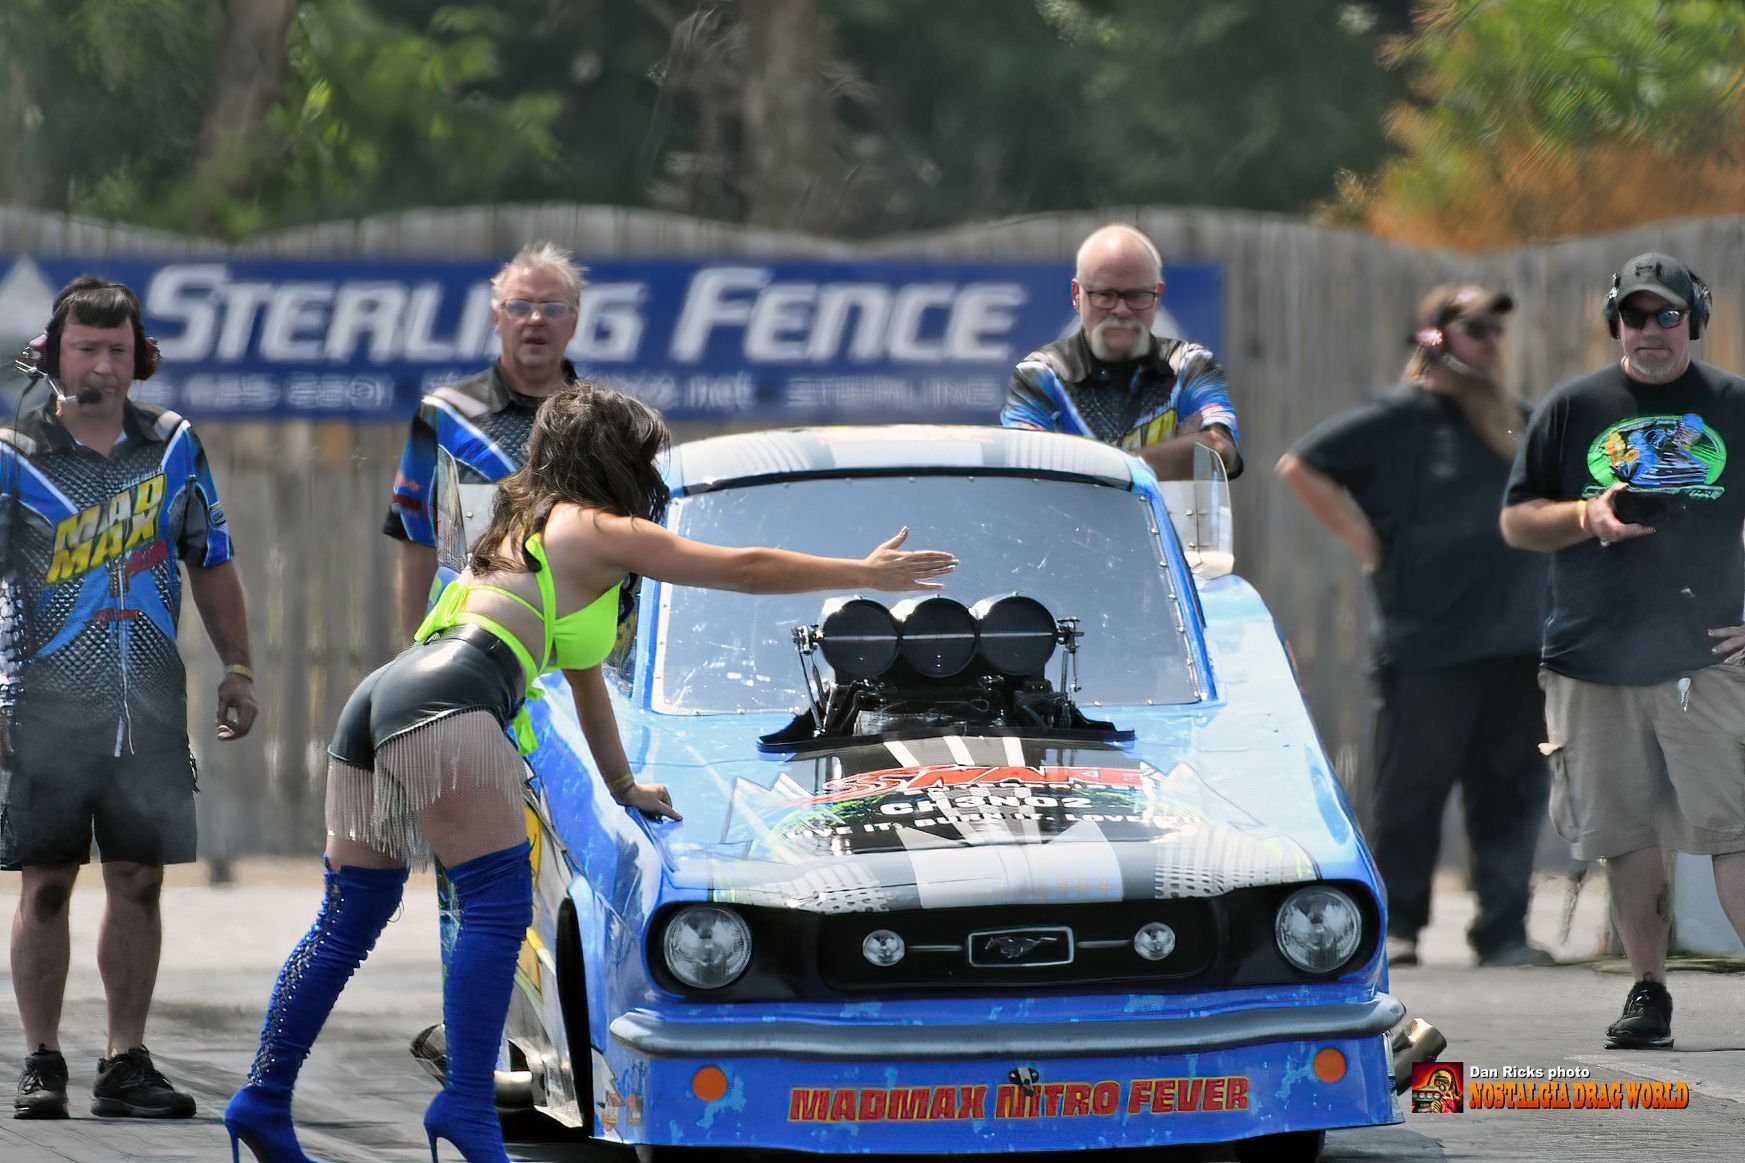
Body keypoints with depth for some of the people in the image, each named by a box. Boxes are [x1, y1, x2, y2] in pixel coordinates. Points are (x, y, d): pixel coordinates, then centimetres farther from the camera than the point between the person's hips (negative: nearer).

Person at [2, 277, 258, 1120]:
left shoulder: (173, 446, 9)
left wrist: (237, 666, 11)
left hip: (149, 702, 3)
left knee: (137, 882, 3)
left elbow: (209, 561, 17)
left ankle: (126, 1063, 9)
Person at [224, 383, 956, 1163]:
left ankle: (264, 1098, 5)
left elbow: (585, 676, 41)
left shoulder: (529, 535, 33)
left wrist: (624, 789, 48)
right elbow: (747, 570, 10)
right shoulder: (601, 532, 9)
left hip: (378, 699, 9)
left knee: (351, 919, 10)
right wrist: (867, 574, 20)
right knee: (498, 907, -10)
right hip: (443, 701, -9)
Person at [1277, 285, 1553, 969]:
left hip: (1514, 643, 6)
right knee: (1412, 790, 0)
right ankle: (1395, 927, 11)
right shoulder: (1400, 418, -3)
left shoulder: (1518, 423, 16)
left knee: (1512, 793, 3)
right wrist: (1365, 543, -7)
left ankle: (1504, 932, 7)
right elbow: (1299, 467, -5)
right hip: (1428, 644, -6)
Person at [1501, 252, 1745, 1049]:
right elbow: (1515, 522, 12)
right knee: (1624, 834, 5)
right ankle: (1648, 991, 14)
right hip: (1592, 660, 2)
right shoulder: (1574, 409, 10)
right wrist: (1587, 516, -8)